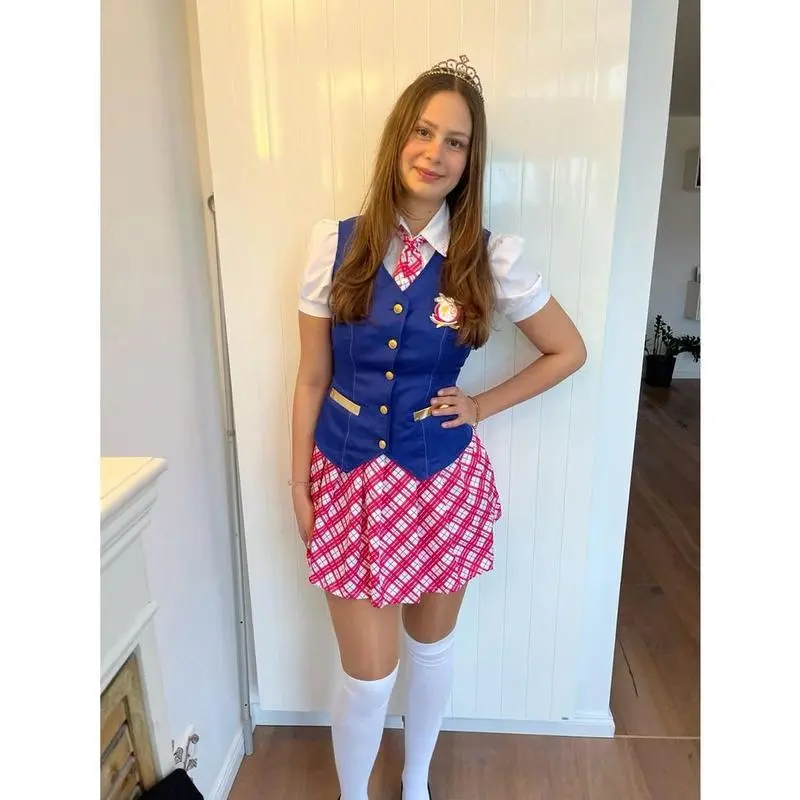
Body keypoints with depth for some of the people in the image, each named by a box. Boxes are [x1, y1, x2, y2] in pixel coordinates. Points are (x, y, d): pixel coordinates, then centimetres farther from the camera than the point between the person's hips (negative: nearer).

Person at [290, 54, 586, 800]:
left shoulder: (492, 257, -8)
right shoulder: (335, 243, -6)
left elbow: (568, 351, 5)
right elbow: (311, 378, -1)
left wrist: (480, 406, -2)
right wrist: (299, 485, 2)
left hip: (443, 480, 1)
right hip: (351, 478, 0)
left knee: (431, 647, 21)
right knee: (368, 674, 8)